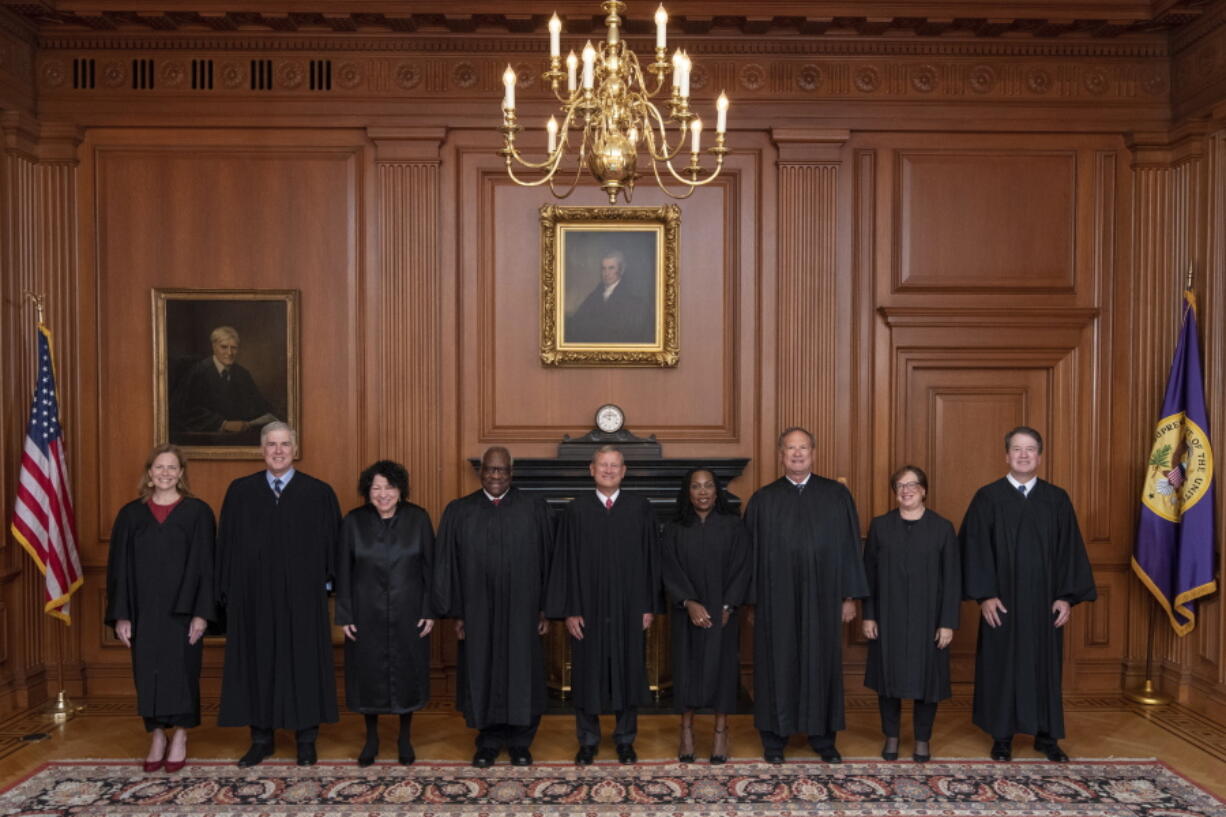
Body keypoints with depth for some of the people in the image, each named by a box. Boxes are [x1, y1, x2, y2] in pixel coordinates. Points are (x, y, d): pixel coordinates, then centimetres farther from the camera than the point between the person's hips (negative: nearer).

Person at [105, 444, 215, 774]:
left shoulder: (197, 512, -1)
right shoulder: (131, 514, 5)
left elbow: (204, 565, -4)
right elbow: (119, 567, 5)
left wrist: (201, 613, -10)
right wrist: (120, 615, -2)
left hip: (182, 609, -2)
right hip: (144, 609, 2)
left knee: (181, 671, 3)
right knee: (148, 673, 7)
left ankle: (180, 738, 19)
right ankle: (157, 737, 22)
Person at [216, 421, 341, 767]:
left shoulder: (319, 493, -1)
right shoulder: (240, 491, 4)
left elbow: (332, 543, 2)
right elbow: (226, 544, 6)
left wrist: (326, 584, -3)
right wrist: (228, 591, 2)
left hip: (302, 597, -1)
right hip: (254, 595, 2)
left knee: (305, 662, 6)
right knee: (257, 663, 9)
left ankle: (306, 739, 19)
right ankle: (261, 738, 23)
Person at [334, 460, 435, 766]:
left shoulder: (418, 519, -6)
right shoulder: (353, 522, -4)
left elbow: (429, 567, -3)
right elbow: (343, 572, -1)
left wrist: (430, 611, -6)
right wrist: (344, 615, -3)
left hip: (408, 612, 0)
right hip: (367, 614, 1)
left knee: (406, 672, 10)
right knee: (369, 673, 10)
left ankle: (405, 737, 28)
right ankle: (371, 738, 29)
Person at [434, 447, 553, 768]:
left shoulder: (534, 509, 1)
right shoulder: (459, 511, 3)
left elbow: (547, 559, 2)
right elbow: (448, 564, 3)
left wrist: (545, 608, -2)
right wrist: (457, 613, 0)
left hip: (522, 610, 0)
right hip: (478, 611, 1)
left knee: (522, 674, 6)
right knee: (483, 674, 8)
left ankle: (520, 742, 23)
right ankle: (489, 741, 25)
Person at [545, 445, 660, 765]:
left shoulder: (641, 509, 1)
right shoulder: (576, 510, -1)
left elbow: (650, 559, 3)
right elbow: (565, 561, -2)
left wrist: (649, 606, -1)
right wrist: (569, 610, -6)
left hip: (628, 607, 1)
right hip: (588, 607, 0)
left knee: (628, 671, 9)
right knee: (588, 673, 8)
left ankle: (626, 739, 25)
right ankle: (588, 740, 24)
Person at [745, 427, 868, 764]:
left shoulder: (837, 495, 3)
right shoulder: (763, 500, 2)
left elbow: (849, 546, 3)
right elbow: (752, 552, 3)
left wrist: (850, 596, 1)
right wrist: (752, 601, 0)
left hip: (823, 597, 1)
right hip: (776, 600, 0)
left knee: (822, 663, 9)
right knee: (777, 664, 6)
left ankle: (822, 736, 24)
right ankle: (774, 737, 20)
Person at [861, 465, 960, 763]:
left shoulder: (942, 528, -2)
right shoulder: (880, 526, 0)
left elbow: (952, 579, -2)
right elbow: (868, 573, 2)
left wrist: (948, 622, -7)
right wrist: (868, 615, -3)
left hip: (927, 618, -1)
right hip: (888, 616, 1)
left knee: (926, 675, 7)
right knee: (889, 674, 8)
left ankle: (923, 739, 24)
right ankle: (891, 736, 23)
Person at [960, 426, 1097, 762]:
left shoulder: (1057, 499, 4)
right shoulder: (987, 497, -2)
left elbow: (1070, 550, 3)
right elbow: (975, 548, -6)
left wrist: (1067, 596, -4)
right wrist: (984, 595, -12)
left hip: (1044, 601, 2)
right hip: (1002, 601, -2)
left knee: (1045, 665, 10)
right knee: (1002, 665, 5)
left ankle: (1046, 735, 23)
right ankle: (1002, 735, 17)